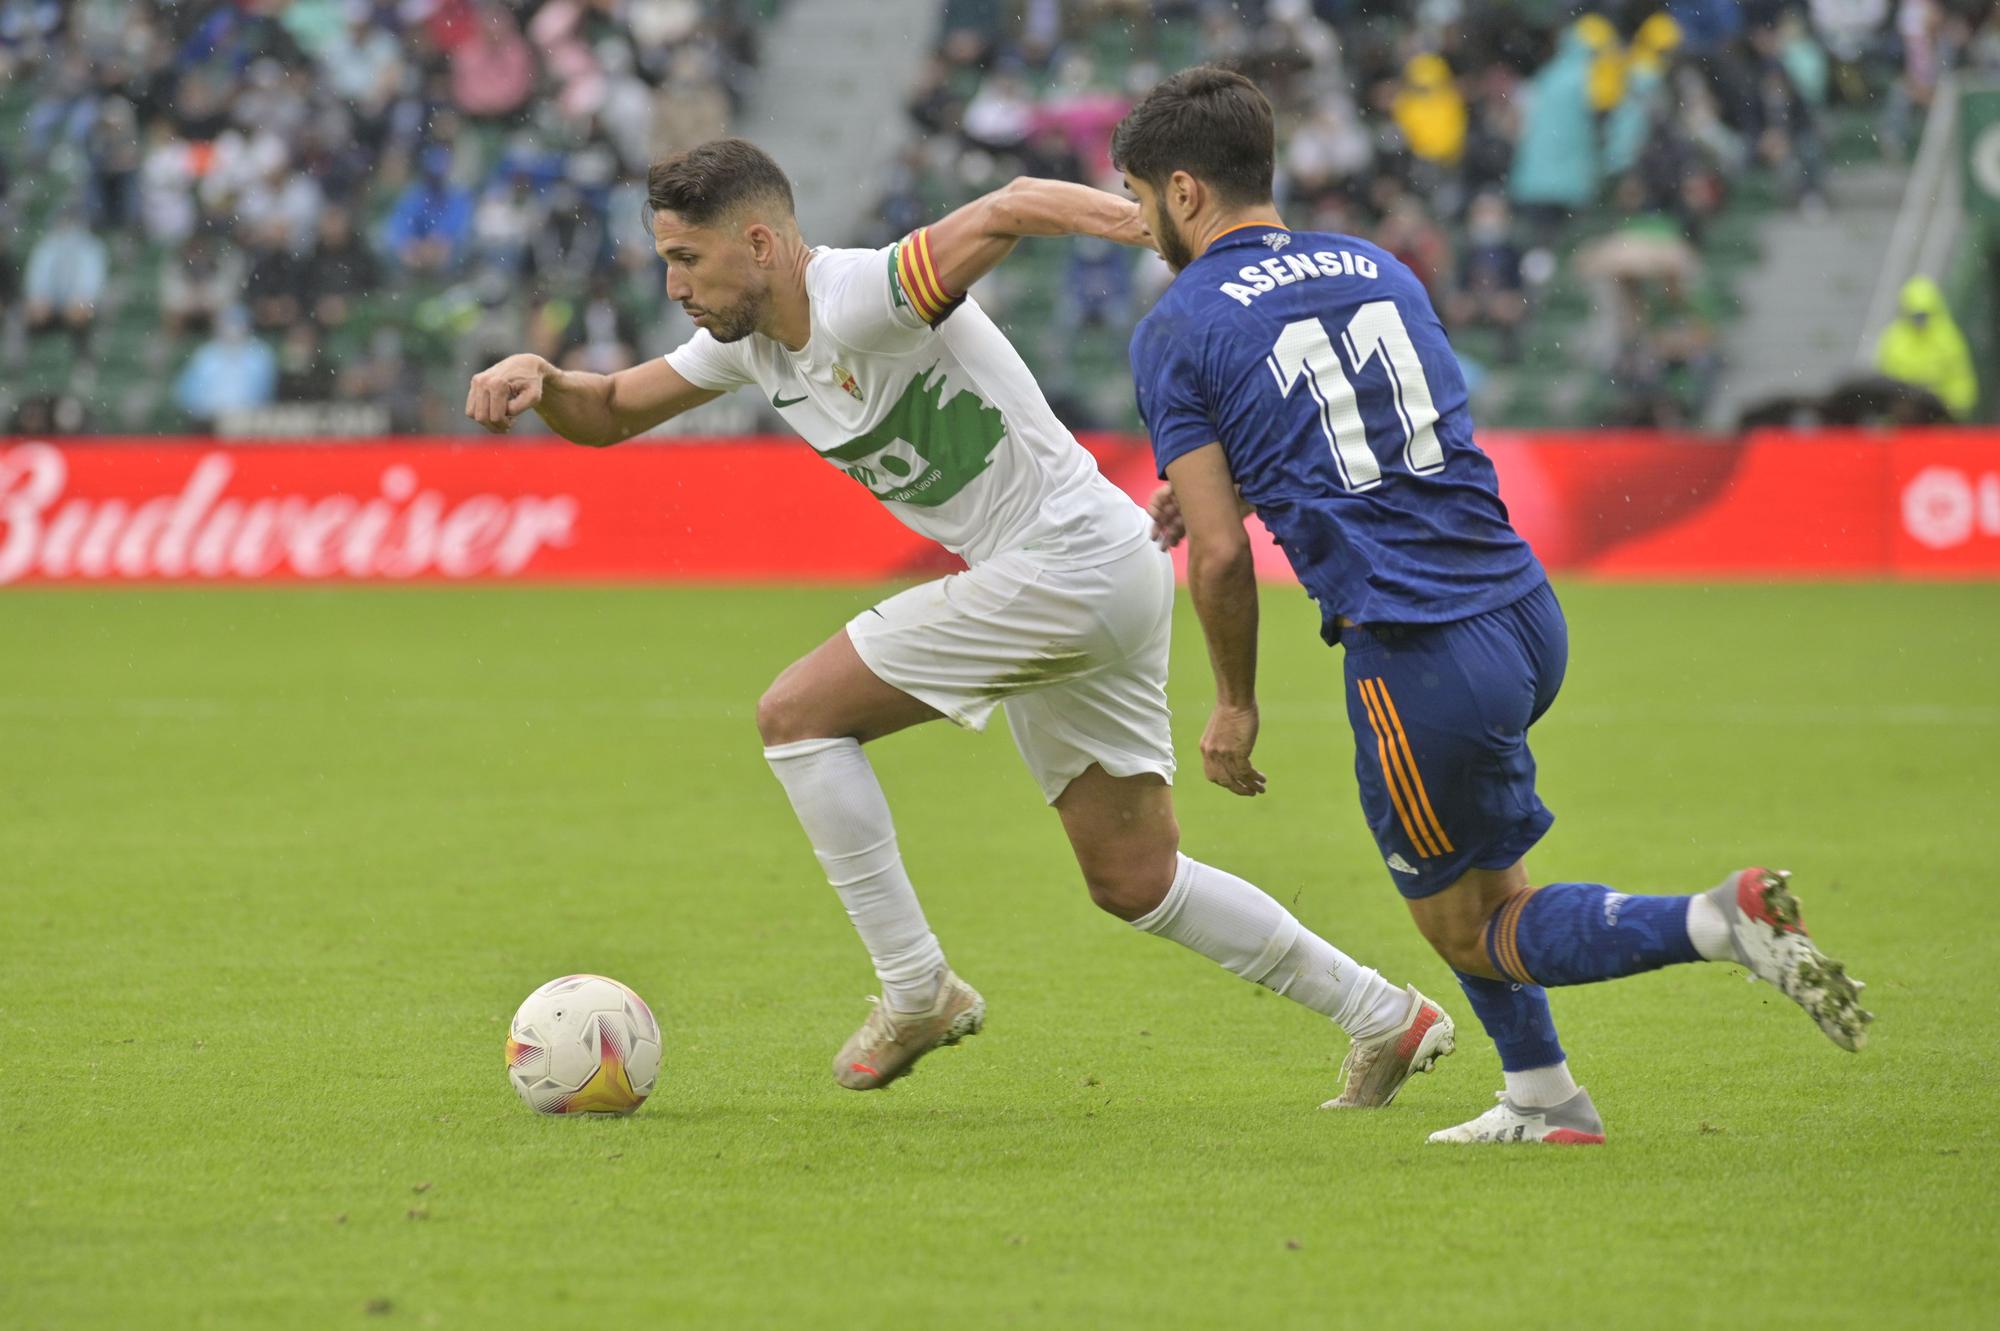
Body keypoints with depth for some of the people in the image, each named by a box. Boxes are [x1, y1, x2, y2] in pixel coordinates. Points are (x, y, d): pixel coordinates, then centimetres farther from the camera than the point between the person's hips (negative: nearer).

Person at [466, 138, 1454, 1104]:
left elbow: (1013, 208, -29)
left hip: (1071, 564, -10)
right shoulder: (747, 342, 9)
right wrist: (538, 378, -3)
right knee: (1134, 883, 14)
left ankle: (916, 992, -4)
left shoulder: (860, 300, -19)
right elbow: (609, 414, 18)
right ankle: (1387, 1020, 22)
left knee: (798, 713, -9)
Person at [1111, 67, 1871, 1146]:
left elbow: (1220, 554, -8)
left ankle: (1725, 923, -13)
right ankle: (1540, 1097, 27)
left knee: (1471, 930, 8)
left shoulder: (1175, 331, -3)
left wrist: (1235, 705, 6)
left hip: (1418, 665, -7)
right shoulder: (1378, 268, 16)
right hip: (1527, 617, 7)